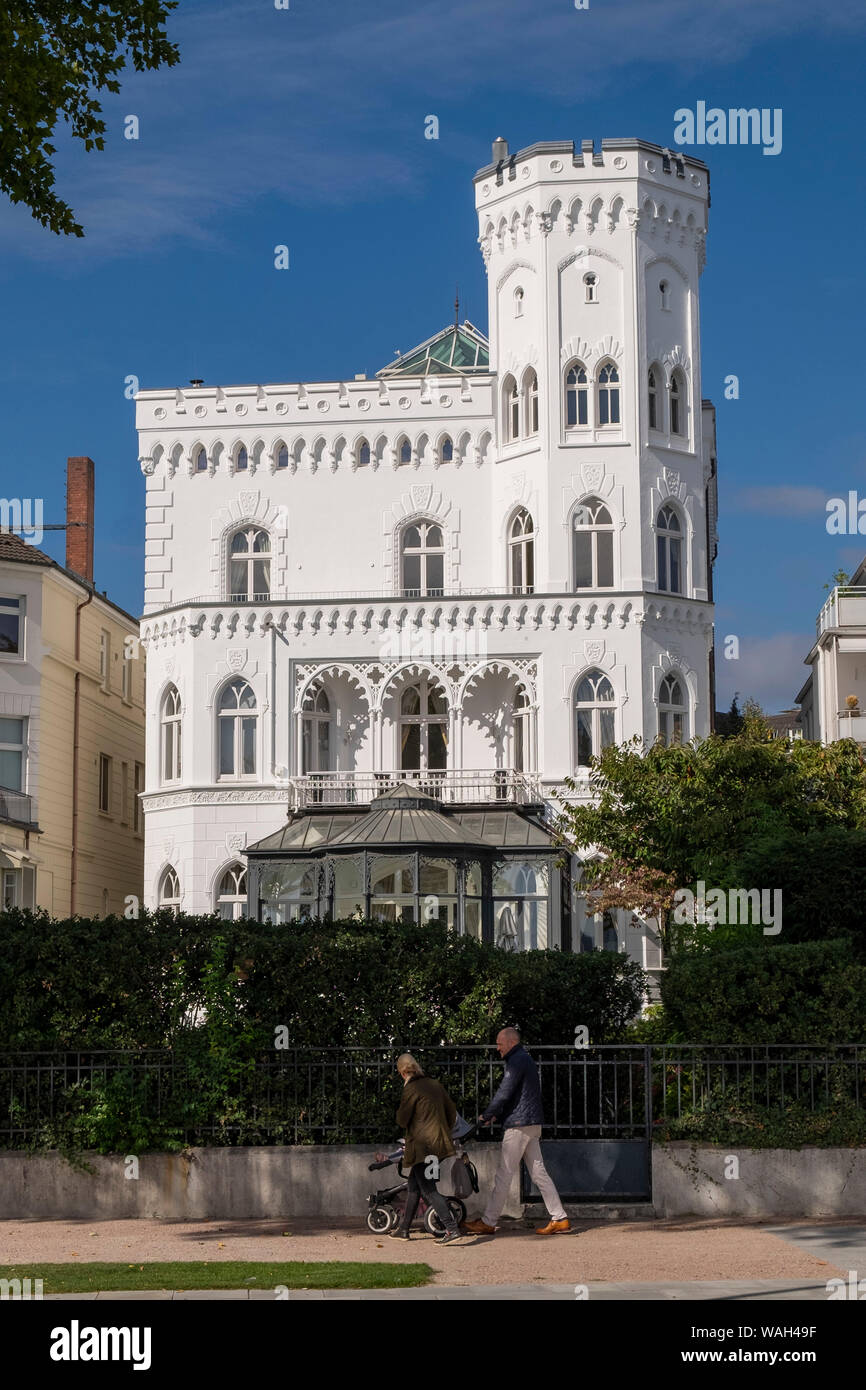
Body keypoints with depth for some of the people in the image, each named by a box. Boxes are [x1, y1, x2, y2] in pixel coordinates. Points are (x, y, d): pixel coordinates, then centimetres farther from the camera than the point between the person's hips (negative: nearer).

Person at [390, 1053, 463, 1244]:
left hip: (422, 1145, -8)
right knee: (414, 1185, 19)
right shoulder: (435, 1085, 11)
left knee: (429, 1190, -8)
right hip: (439, 1143, 8)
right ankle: (404, 1229, 28)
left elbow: (402, 1120, -11)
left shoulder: (411, 1089, -12)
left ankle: (452, 1229, -18)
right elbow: (452, 1111, 16)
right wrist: (445, 1132, 26)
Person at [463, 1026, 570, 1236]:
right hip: (532, 1124, 10)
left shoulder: (517, 1061, -11)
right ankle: (559, 1218, 4)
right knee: (538, 1172, 8)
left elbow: (504, 1093, -16)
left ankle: (488, 1222, -3)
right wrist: (496, 1115, 16)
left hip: (519, 1124, -10)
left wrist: (486, 1116, -4)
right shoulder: (525, 1059, 21)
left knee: (504, 1174, -6)